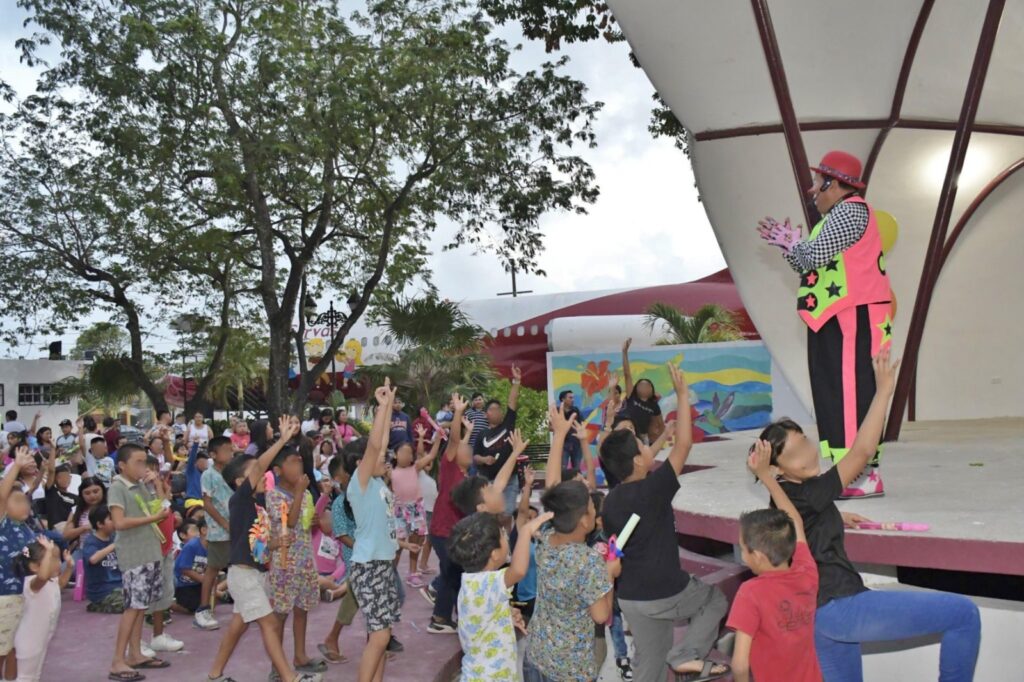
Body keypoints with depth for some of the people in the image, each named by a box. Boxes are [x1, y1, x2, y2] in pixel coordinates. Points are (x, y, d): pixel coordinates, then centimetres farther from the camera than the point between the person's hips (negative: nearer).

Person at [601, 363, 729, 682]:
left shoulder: (611, 500, -1)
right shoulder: (653, 489, -22)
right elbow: (684, 444, -19)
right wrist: (682, 395, -12)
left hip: (630, 596, 6)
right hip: (667, 593, -6)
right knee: (716, 600, 23)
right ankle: (685, 654, 6)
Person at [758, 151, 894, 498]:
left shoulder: (850, 210, -9)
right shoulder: (838, 216, 24)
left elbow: (816, 255, -20)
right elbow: (811, 267, 23)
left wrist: (794, 242, -1)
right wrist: (786, 244, 17)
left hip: (854, 319, -10)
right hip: (835, 320, 11)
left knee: (853, 390, -12)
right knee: (837, 392, 10)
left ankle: (866, 475, -11)